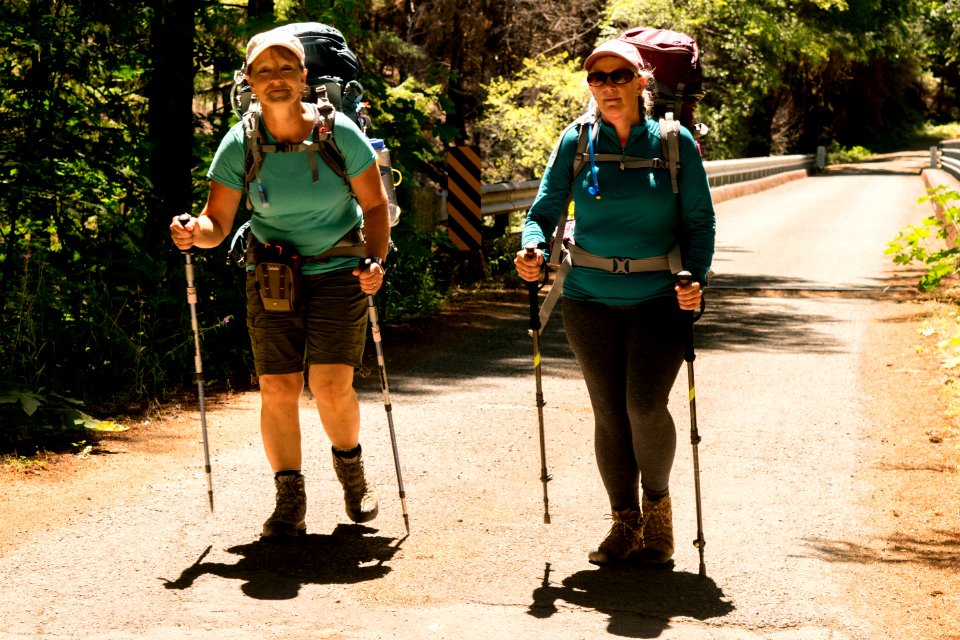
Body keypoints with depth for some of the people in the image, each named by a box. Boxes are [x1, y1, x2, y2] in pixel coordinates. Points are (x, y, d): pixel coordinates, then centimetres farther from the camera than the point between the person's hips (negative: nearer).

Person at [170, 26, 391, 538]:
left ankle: (349, 462, 19)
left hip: (339, 273, -1)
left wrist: (376, 260, -18)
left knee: (331, 385, -13)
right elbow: (217, 225, -6)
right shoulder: (239, 145, -8)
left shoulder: (339, 133, -10)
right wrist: (193, 232, -29)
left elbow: (375, 205, -2)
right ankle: (289, 502, 8)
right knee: (278, 389, -6)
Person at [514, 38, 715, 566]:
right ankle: (625, 523, 19)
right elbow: (545, 210, 2)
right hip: (590, 299, 2)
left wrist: (695, 277, -16)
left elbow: (700, 221, 0)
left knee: (645, 405, -14)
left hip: (659, 298, -2)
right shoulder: (575, 142, 2)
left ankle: (658, 508, 11)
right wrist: (533, 248, -19)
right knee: (608, 412, 4)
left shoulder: (674, 142, -2)